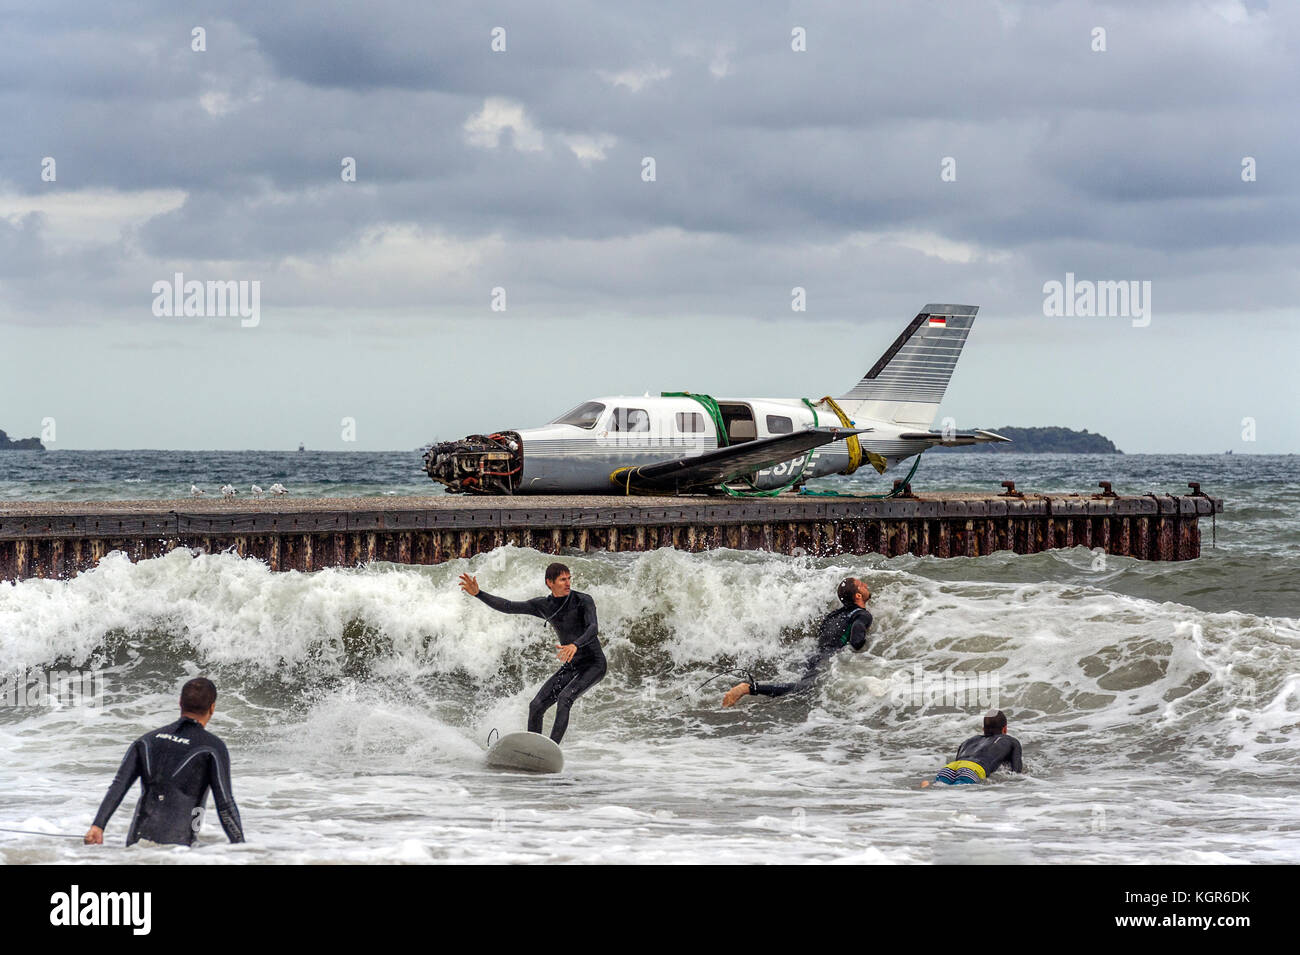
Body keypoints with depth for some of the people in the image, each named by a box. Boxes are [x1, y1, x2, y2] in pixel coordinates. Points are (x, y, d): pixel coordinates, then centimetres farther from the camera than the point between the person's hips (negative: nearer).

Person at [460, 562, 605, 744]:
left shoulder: (584, 600, -14)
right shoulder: (543, 606, 2)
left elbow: (592, 628, -29)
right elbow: (508, 606, 0)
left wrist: (575, 645, -50)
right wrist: (478, 594, -12)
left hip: (594, 665, -6)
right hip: (570, 667, 6)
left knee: (564, 698, -29)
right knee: (536, 706, -4)